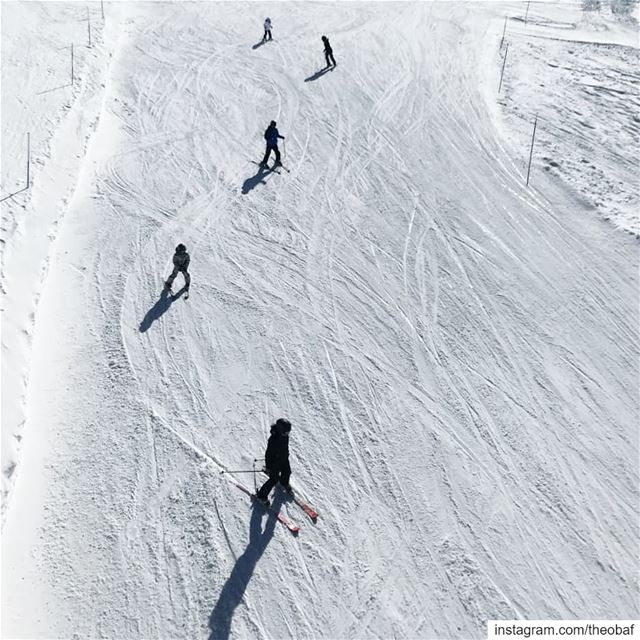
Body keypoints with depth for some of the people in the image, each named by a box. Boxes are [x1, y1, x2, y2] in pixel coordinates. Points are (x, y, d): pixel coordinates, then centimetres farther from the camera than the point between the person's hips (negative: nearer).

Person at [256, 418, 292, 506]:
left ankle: (284, 483, 58)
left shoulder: (285, 435, -12)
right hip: (274, 462, -7)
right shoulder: (274, 439, -36)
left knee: (287, 472, 24)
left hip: (284, 459, 7)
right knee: (274, 480, 1)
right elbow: (269, 454, -27)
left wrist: (286, 455, 23)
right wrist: (268, 467, -20)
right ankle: (262, 496, 19)